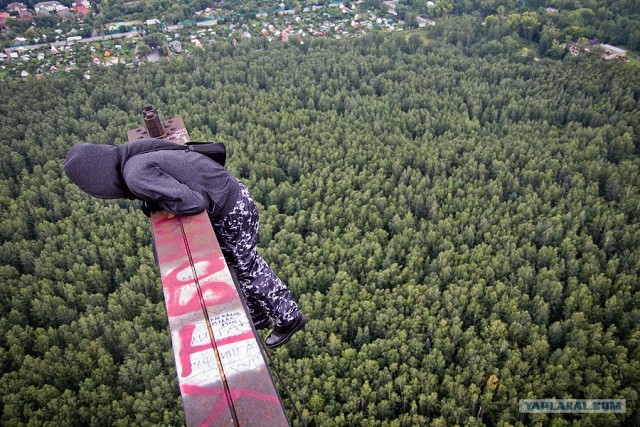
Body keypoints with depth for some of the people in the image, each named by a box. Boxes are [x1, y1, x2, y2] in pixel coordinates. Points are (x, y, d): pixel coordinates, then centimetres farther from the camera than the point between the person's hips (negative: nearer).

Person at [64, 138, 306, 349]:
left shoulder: (136, 174, -25)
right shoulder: (139, 155, 1)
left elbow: (193, 203, -29)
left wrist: (156, 201, -12)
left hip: (232, 210, -9)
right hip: (229, 192, 9)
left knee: (247, 268, 9)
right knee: (235, 263, 22)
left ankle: (289, 318, 30)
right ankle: (259, 316, 41)